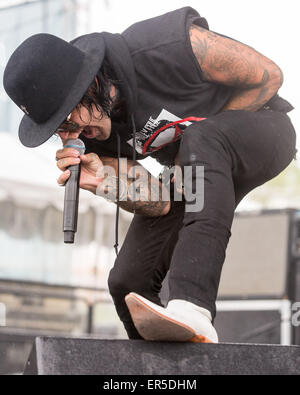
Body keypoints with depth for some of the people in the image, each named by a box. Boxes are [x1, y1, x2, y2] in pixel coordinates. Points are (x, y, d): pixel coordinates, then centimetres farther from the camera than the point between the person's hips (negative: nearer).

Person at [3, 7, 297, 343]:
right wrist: (104, 182, -30)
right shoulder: (88, 131, -14)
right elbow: (158, 204, -10)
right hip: (200, 166, 6)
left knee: (201, 141, -40)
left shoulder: (169, 45, -33)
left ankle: (192, 309, -51)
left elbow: (268, 75, -19)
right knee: (128, 282, -8)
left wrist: (199, 145, -20)